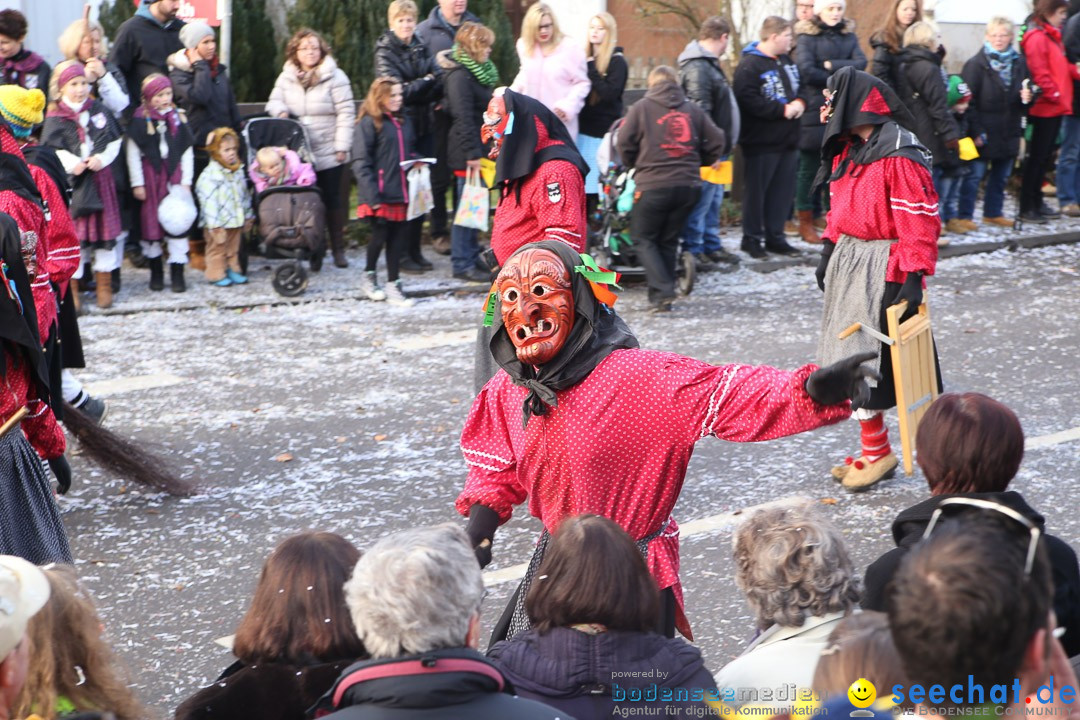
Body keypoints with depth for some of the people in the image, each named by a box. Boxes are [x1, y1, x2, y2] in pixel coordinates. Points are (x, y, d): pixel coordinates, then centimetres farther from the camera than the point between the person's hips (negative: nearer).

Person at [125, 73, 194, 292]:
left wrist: (186, 181, 2)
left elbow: (187, 151, 7)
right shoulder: (139, 120, -4)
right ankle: (156, 272, 16)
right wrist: (137, 183, -5)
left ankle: (177, 272, 1)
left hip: (174, 174, 2)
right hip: (150, 175, -2)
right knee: (151, 221, 4)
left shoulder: (179, 117, 5)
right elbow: (133, 153, -3)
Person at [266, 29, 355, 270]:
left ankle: (338, 249, 14)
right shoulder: (286, 78, 9)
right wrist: (280, 111, -8)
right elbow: (274, 101, 17)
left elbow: (345, 113, -6)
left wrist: (342, 146, -11)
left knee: (333, 200, 3)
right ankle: (314, 250, 10)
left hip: (329, 154, -3)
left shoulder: (334, 77, -4)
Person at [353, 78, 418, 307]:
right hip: (381, 196, -6)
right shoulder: (370, 123, -8)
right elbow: (361, 162, -12)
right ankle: (368, 276, 26)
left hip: (402, 192, 6)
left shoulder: (403, 121, 13)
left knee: (399, 237, 6)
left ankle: (393, 285, 14)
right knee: (380, 235, 2)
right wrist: (372, 195, -18)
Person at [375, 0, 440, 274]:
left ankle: (415, 250, 15)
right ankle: (401, 254, 3)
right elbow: (397, 90, -15)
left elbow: (439, 84, 1)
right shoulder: (385, 52, -4)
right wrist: (427, 82, -7)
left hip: (423, 128, 5)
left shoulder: (422, 50, 12)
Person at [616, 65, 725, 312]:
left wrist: (635, 163, 18)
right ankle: (661, 297, 14)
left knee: (644, 238, 8)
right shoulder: (693, 110, 12)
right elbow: (716, 142, 9)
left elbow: (625, 143, 0)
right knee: (668, 240, 15)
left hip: (654, 185, -4)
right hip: (689, 185, 4)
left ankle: (662, 290, -11)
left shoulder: (641, 108, 3)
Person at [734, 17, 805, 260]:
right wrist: (783, 110, -21)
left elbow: (798, 86, 23)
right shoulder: (749, 66, -15)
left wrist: (799, 103, -1)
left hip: (787, 139, 8)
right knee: (756, 191, 2)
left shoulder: (786, 60, 12)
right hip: (761, 141, -8)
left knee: (783, 191, 10)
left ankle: (775, 237, 20)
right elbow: (749, 100, -24)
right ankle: (752, 238, 12)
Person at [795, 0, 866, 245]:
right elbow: (806, 70, -16)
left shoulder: (848, 36, 12)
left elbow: (861, 62, -4)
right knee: (810, 167, 0)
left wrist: (831, 65, -15)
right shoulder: (807, 36, -2)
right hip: (814, 111, -4)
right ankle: (806, 222, 8)